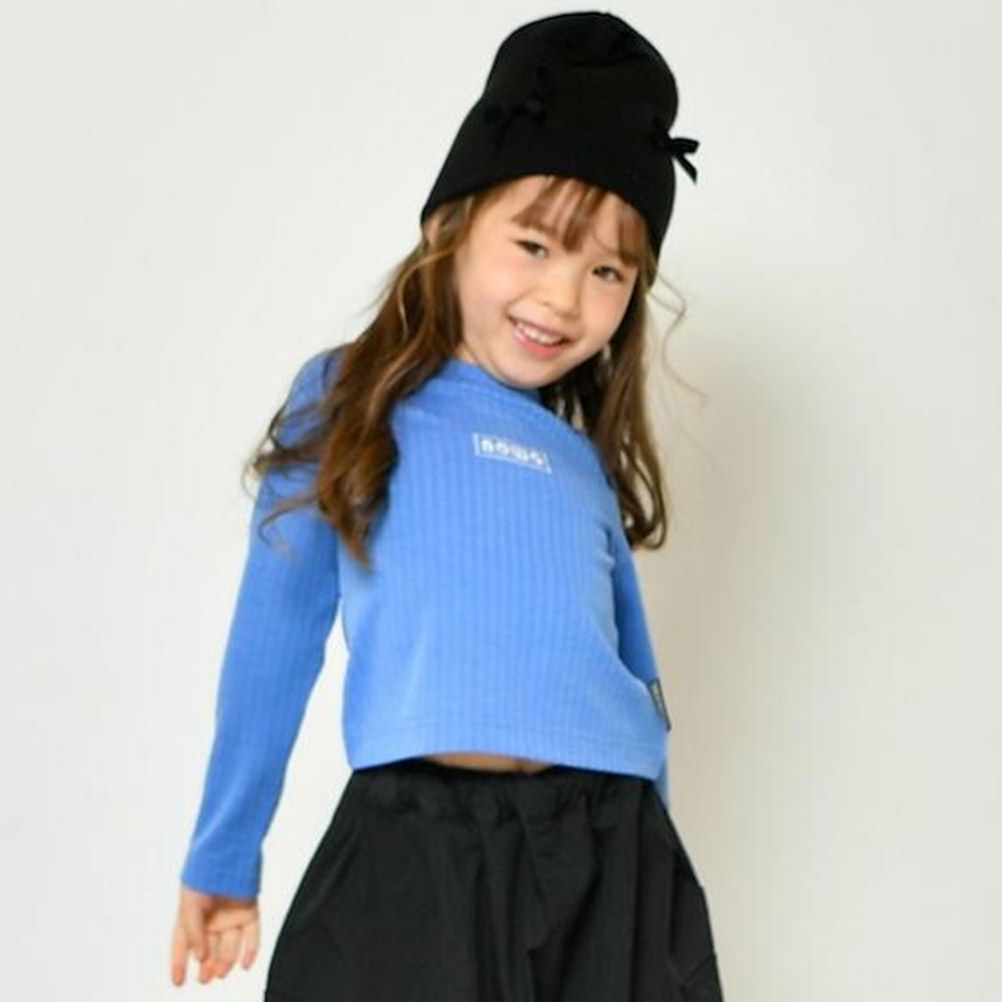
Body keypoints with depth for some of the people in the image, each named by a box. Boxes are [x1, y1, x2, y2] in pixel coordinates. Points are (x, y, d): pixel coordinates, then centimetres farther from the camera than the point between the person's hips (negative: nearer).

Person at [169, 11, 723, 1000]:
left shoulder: (588, 463, 18)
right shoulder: (347, 399, 8)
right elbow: (272, 643, 10)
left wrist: (650, 884, 24)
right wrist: (222, 855, 13)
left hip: (608, 867, 4)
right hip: (409, 858, -3)